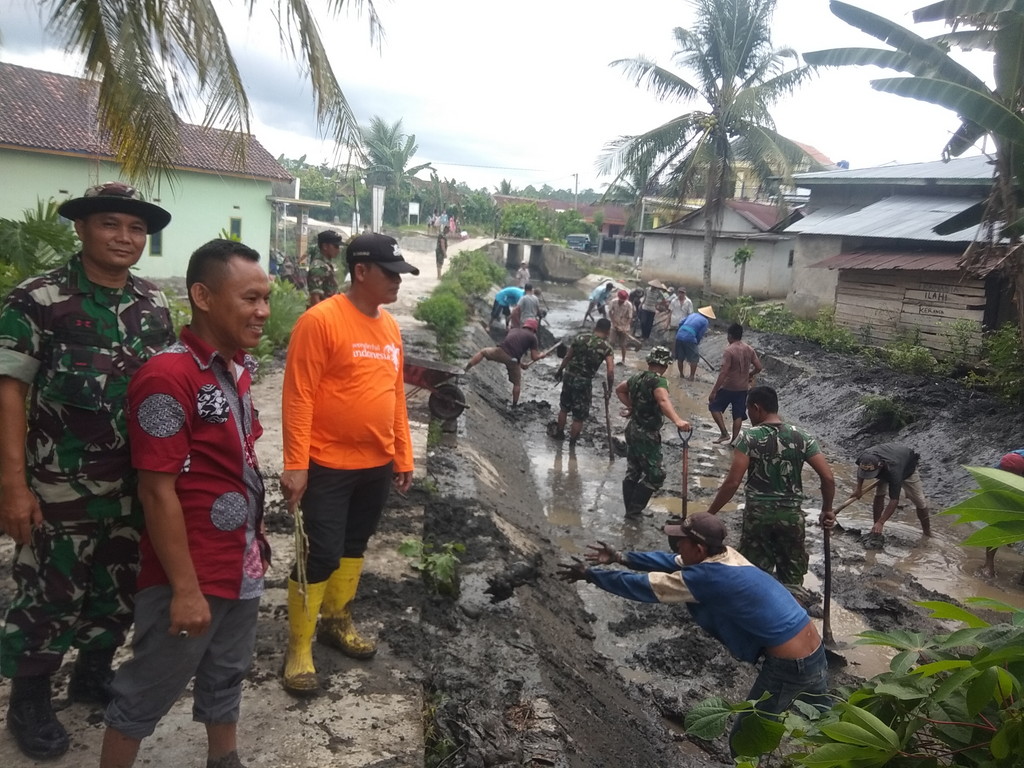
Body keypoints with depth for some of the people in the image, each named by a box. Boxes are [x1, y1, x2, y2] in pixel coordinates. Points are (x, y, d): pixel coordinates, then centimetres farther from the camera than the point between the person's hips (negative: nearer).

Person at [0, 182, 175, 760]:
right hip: (61, 488, -5)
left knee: (121, 588, 17)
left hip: (140, 484, 5)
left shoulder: (155, 305, 5)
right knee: (53, 593, 7)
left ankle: (94, 674, 41)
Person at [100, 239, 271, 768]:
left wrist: (256, 538, 16)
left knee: (226, 676, 24)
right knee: (146, 693, 11)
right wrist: (185, 589, -20)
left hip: (242, 565, 8)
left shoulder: (238, 367, 4)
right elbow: (158, 492, -22)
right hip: (190, 576, -8)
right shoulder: (168, 377, -22)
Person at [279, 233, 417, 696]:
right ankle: (299, 650, 16)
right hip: (328, 465, -7)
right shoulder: (320, 320, -15)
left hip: (377, 465, 7)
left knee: (354, 547, 19)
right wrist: (295, 465, -19)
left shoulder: (390, 326, 7)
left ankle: (337, 623, 38)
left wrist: (403, 456, 14)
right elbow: (297, 397, -17)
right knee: (321, 556, 0)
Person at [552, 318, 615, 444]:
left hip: (569, 376, 4)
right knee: (579, 416, 12)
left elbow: (567, 357, 7)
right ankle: (572, 442, 20)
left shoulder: (580, 338, -1)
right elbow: (610, 370, -17)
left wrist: (559, 371, 22)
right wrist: (609, 389, -6)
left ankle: (559, 433, 40)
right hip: (584, 382, -4)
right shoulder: (607, 348, -9)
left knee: (564, 407, 25)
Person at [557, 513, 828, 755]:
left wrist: (590, 574, -4)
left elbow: (644, 587, -14)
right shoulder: (726, 555, 2)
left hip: (788, 666, -9)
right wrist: (620, 557, 9)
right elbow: (672, 562, 13)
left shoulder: (707, 577, -23)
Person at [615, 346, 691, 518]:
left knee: (633, 471, 16)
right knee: (655, 475, 0)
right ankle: (634, 509, 3)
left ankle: (631, 509, 24)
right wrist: (677, 421, -55)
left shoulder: (637, 377, 8)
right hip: (647, 434, -9)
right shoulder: (658, 381, -19)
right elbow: (663, 401, -40)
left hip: (632, 429, 9)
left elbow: (619, 390, 26)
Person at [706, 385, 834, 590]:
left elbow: (732, 483, -15)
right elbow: (828, 477, -3)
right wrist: (827, 509, 13)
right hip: (791, 515, 2)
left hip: (758, 514, -2)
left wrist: (709, 513, -7)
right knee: (792, 582, 13)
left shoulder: (749, 438, -8)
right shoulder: (802, 437, 2)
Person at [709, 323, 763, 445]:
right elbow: (758, 367, 3)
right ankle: (734, 441, 15)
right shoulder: (749, 349, 1)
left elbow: (723, 373, -23)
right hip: (743, 388, 6)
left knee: (714, 407, 14)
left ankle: (724, 433, 4)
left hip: (728, 387, -5)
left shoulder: (728, 350, -18)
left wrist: (713, 391, -21)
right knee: (738, 415, 12)